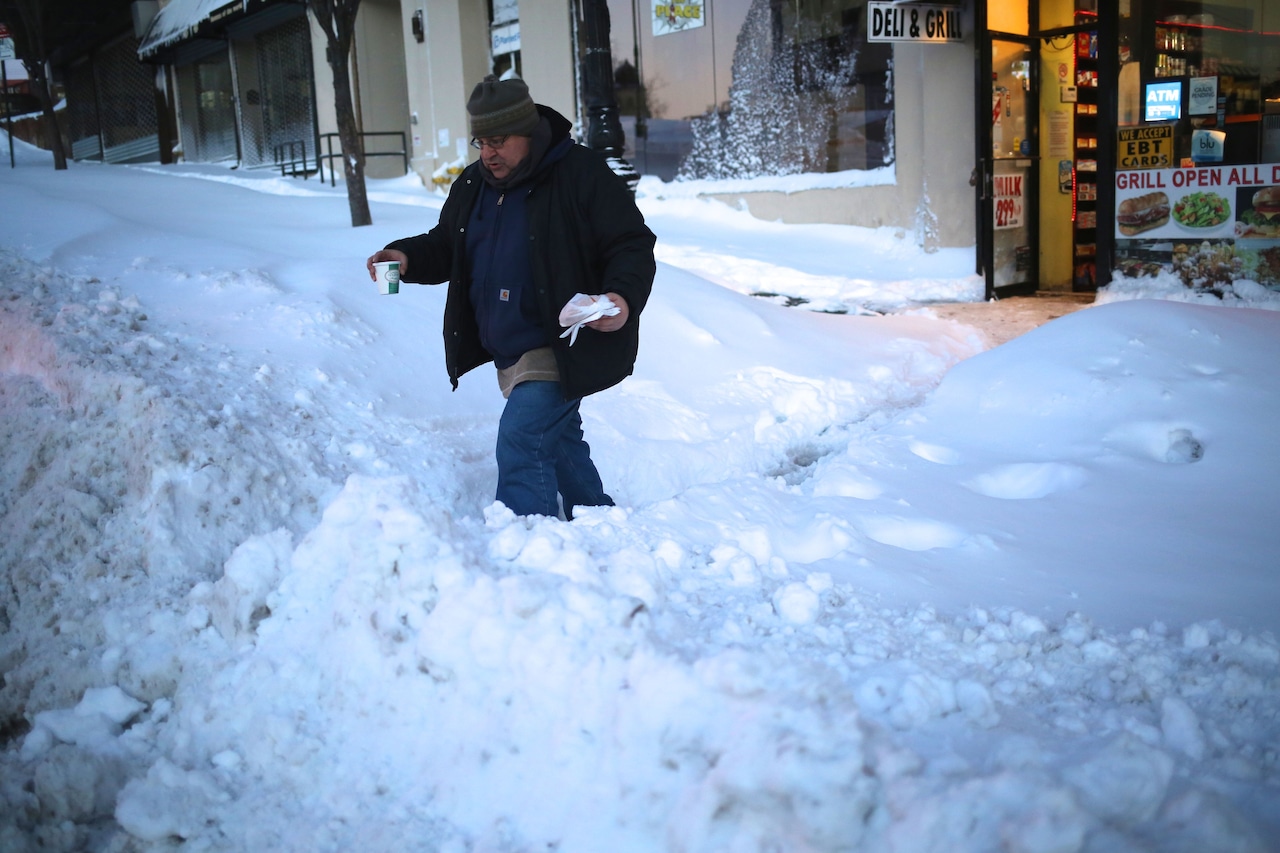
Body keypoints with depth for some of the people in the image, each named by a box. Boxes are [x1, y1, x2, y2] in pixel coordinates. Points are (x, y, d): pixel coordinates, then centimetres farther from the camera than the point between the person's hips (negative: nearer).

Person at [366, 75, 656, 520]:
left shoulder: (581, 174, -14)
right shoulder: (472, 186, 8)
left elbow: (633, 245, -13)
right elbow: (446, 248, 18)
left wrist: (624, 297, -32)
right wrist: (407, 258, -4)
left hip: (562, 347, -8)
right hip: (508, 353, 9)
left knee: (520, 444, -19)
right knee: (559, 442, 20)